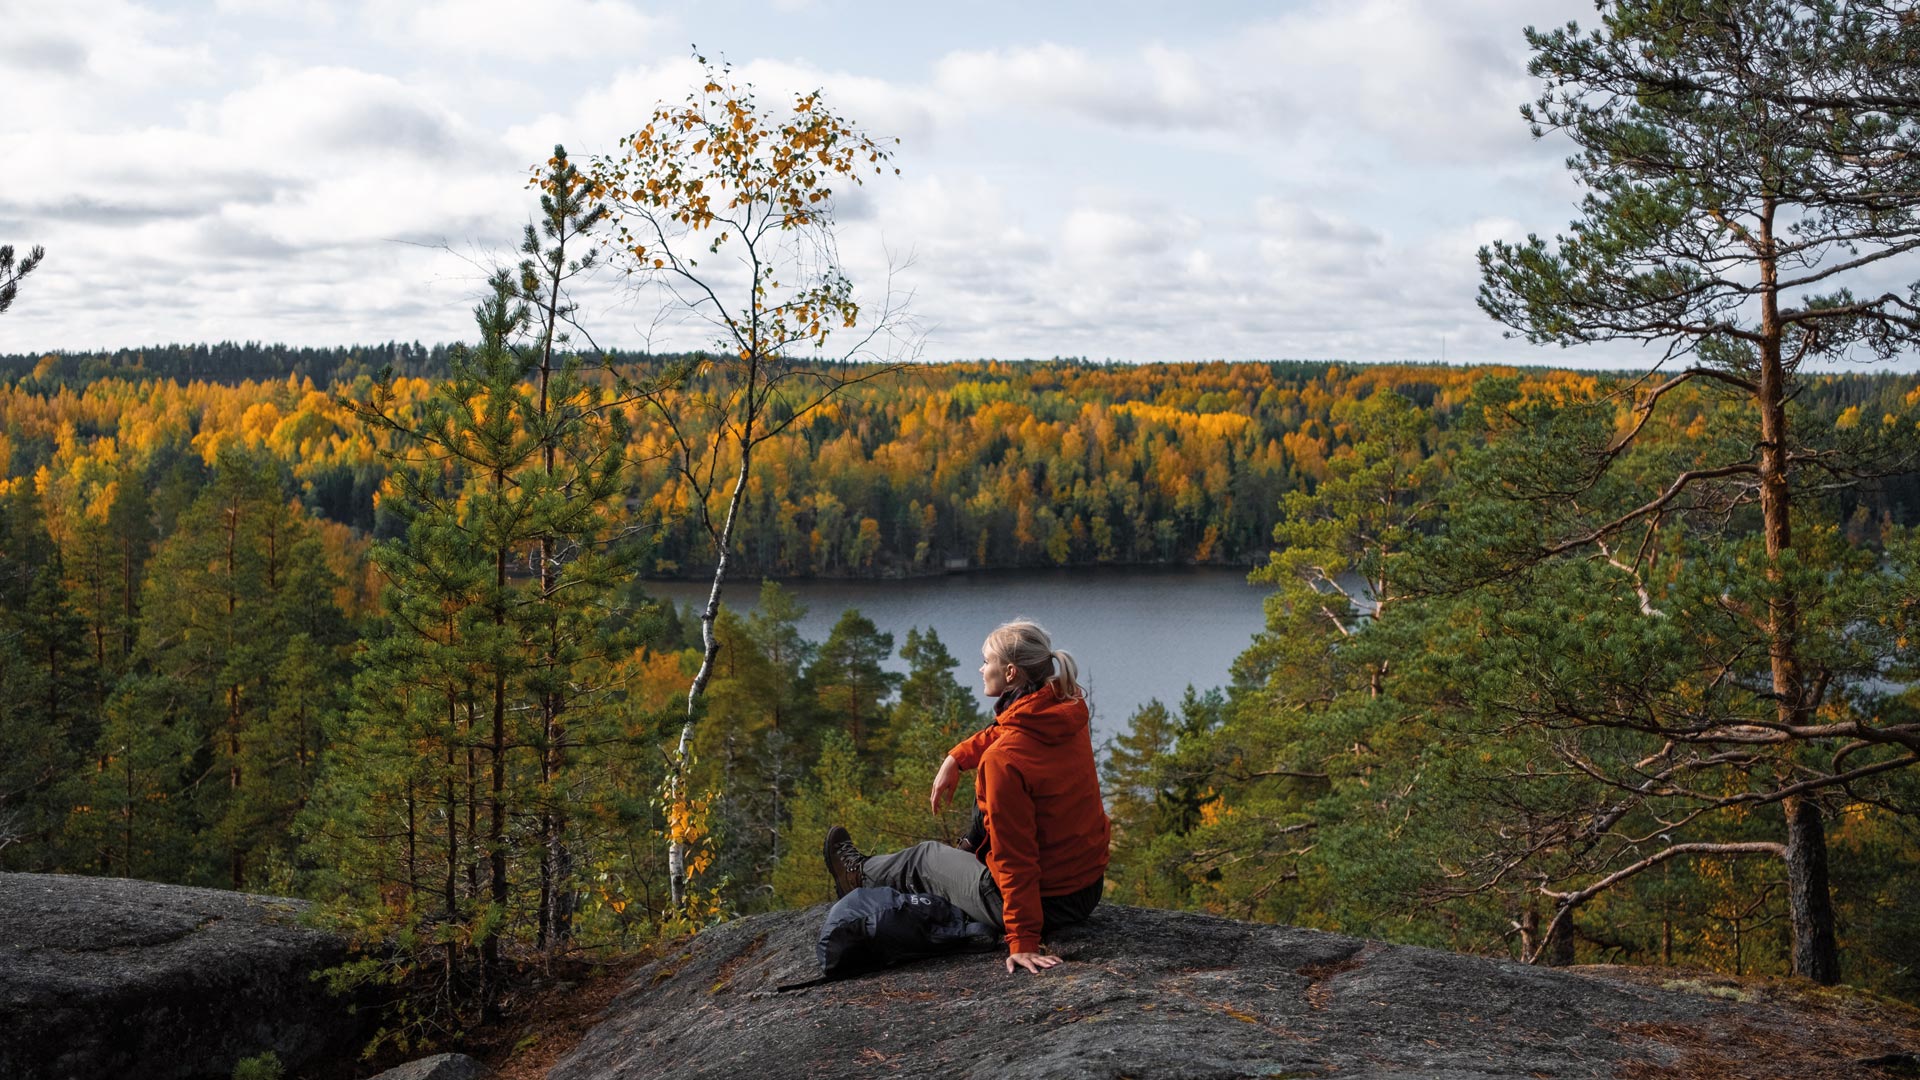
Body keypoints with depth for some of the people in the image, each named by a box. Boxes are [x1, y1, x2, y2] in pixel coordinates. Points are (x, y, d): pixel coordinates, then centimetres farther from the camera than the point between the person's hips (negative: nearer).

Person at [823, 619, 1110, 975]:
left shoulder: (1004, 757, -27)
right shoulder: (1068, 712, -5)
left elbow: (1015, 858, -25)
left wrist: (1022, 942, -22)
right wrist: (956, 759, 11)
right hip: (1089, 889, 6)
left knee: (925, 857, 22)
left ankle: (862, 875, 51)